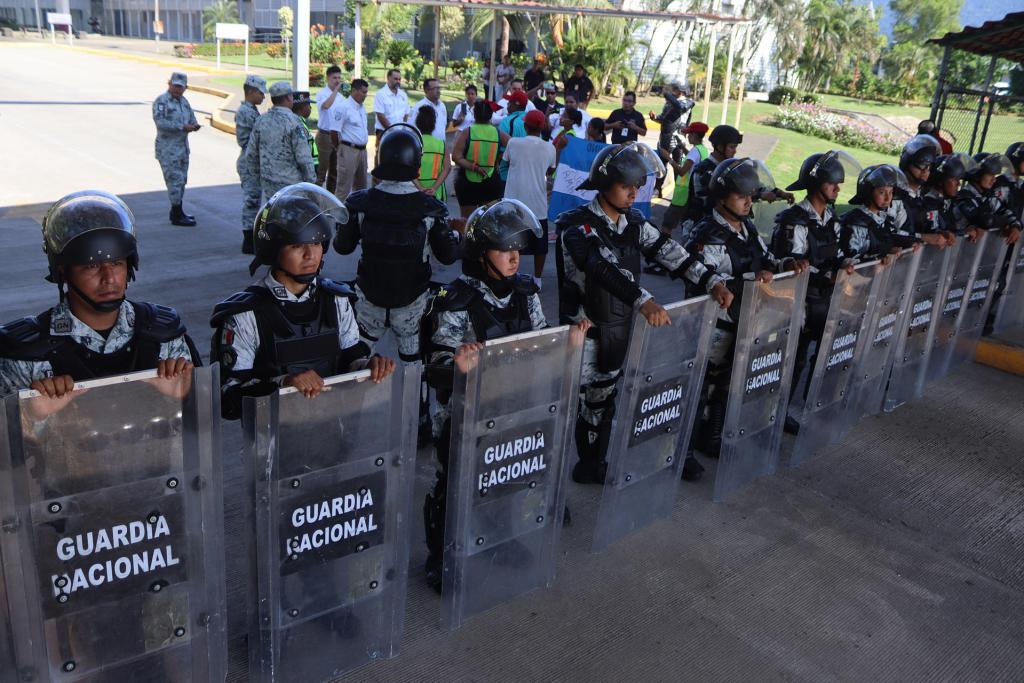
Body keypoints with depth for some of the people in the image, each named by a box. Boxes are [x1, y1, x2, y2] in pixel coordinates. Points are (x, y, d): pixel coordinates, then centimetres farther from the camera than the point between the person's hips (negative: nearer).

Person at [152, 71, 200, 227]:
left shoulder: (184, 101, 14)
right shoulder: (161, 101, -11)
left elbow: (191, 118, 17)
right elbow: (160, 122, -22)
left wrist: (194, 125, -7)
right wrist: (182, 127, -27)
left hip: (183, 147, 8)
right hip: (168, 148, -8)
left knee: (181, 180, 14)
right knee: (175, 179, -8)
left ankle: (176, 212, 25)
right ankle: (177, 216, -4)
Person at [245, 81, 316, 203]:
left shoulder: (261, 121, 6)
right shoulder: (293, 121, -14)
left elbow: (251, 154, 10)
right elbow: (304, 157, -16)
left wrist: (258, 175, 21)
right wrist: (311, 181, -6)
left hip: (268, 185, 6)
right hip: (290, 184, -6)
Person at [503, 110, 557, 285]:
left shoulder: (513, 143, -8)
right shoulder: (550, 148, -4)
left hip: (515, 202, -1)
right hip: (538, 204, 1)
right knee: (540, 243, 15)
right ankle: (537, 279, 20)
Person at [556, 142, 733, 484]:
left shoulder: (634, 222, 6)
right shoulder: (576, 225, -17)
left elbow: (668, 251, 0)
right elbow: (601, 268, -33)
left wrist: (711, 282, -12)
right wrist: (643, 300, -46)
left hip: (621, 329, 7)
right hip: (586, 334, -6)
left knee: (603, 401, 16)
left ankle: (593, 465, 32)